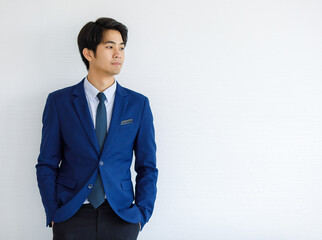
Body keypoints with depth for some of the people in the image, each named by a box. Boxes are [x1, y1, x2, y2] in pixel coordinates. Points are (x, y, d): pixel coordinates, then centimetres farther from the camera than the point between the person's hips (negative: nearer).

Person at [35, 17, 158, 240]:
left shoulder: (138, 104, 4)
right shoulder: (59, 102, 1)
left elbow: (147, 167, 6)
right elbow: (47, 165, 3)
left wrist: (142, 214, -2)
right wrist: (53, 214, -4)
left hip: (121, 216, 1)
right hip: (71, 216, -1)